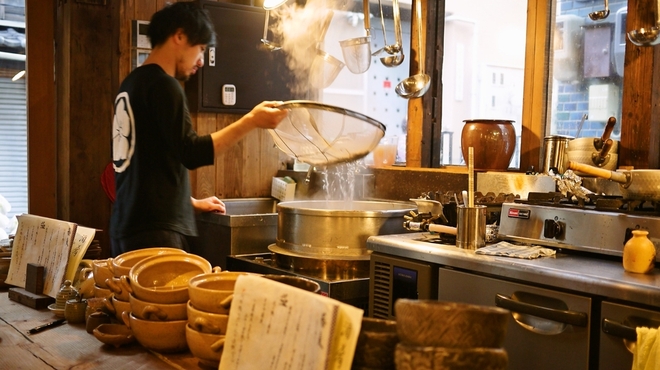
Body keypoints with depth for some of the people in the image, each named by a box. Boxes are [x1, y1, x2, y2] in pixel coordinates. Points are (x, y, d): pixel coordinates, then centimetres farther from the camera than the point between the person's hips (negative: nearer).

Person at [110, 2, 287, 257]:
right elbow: (191, 154, -19)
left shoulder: (132, 84, 17)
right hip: (153, 230, -10)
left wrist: (190, 202, 24)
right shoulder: (162, 85, -12)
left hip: (127, 226, 10)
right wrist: (251, 121, -16)